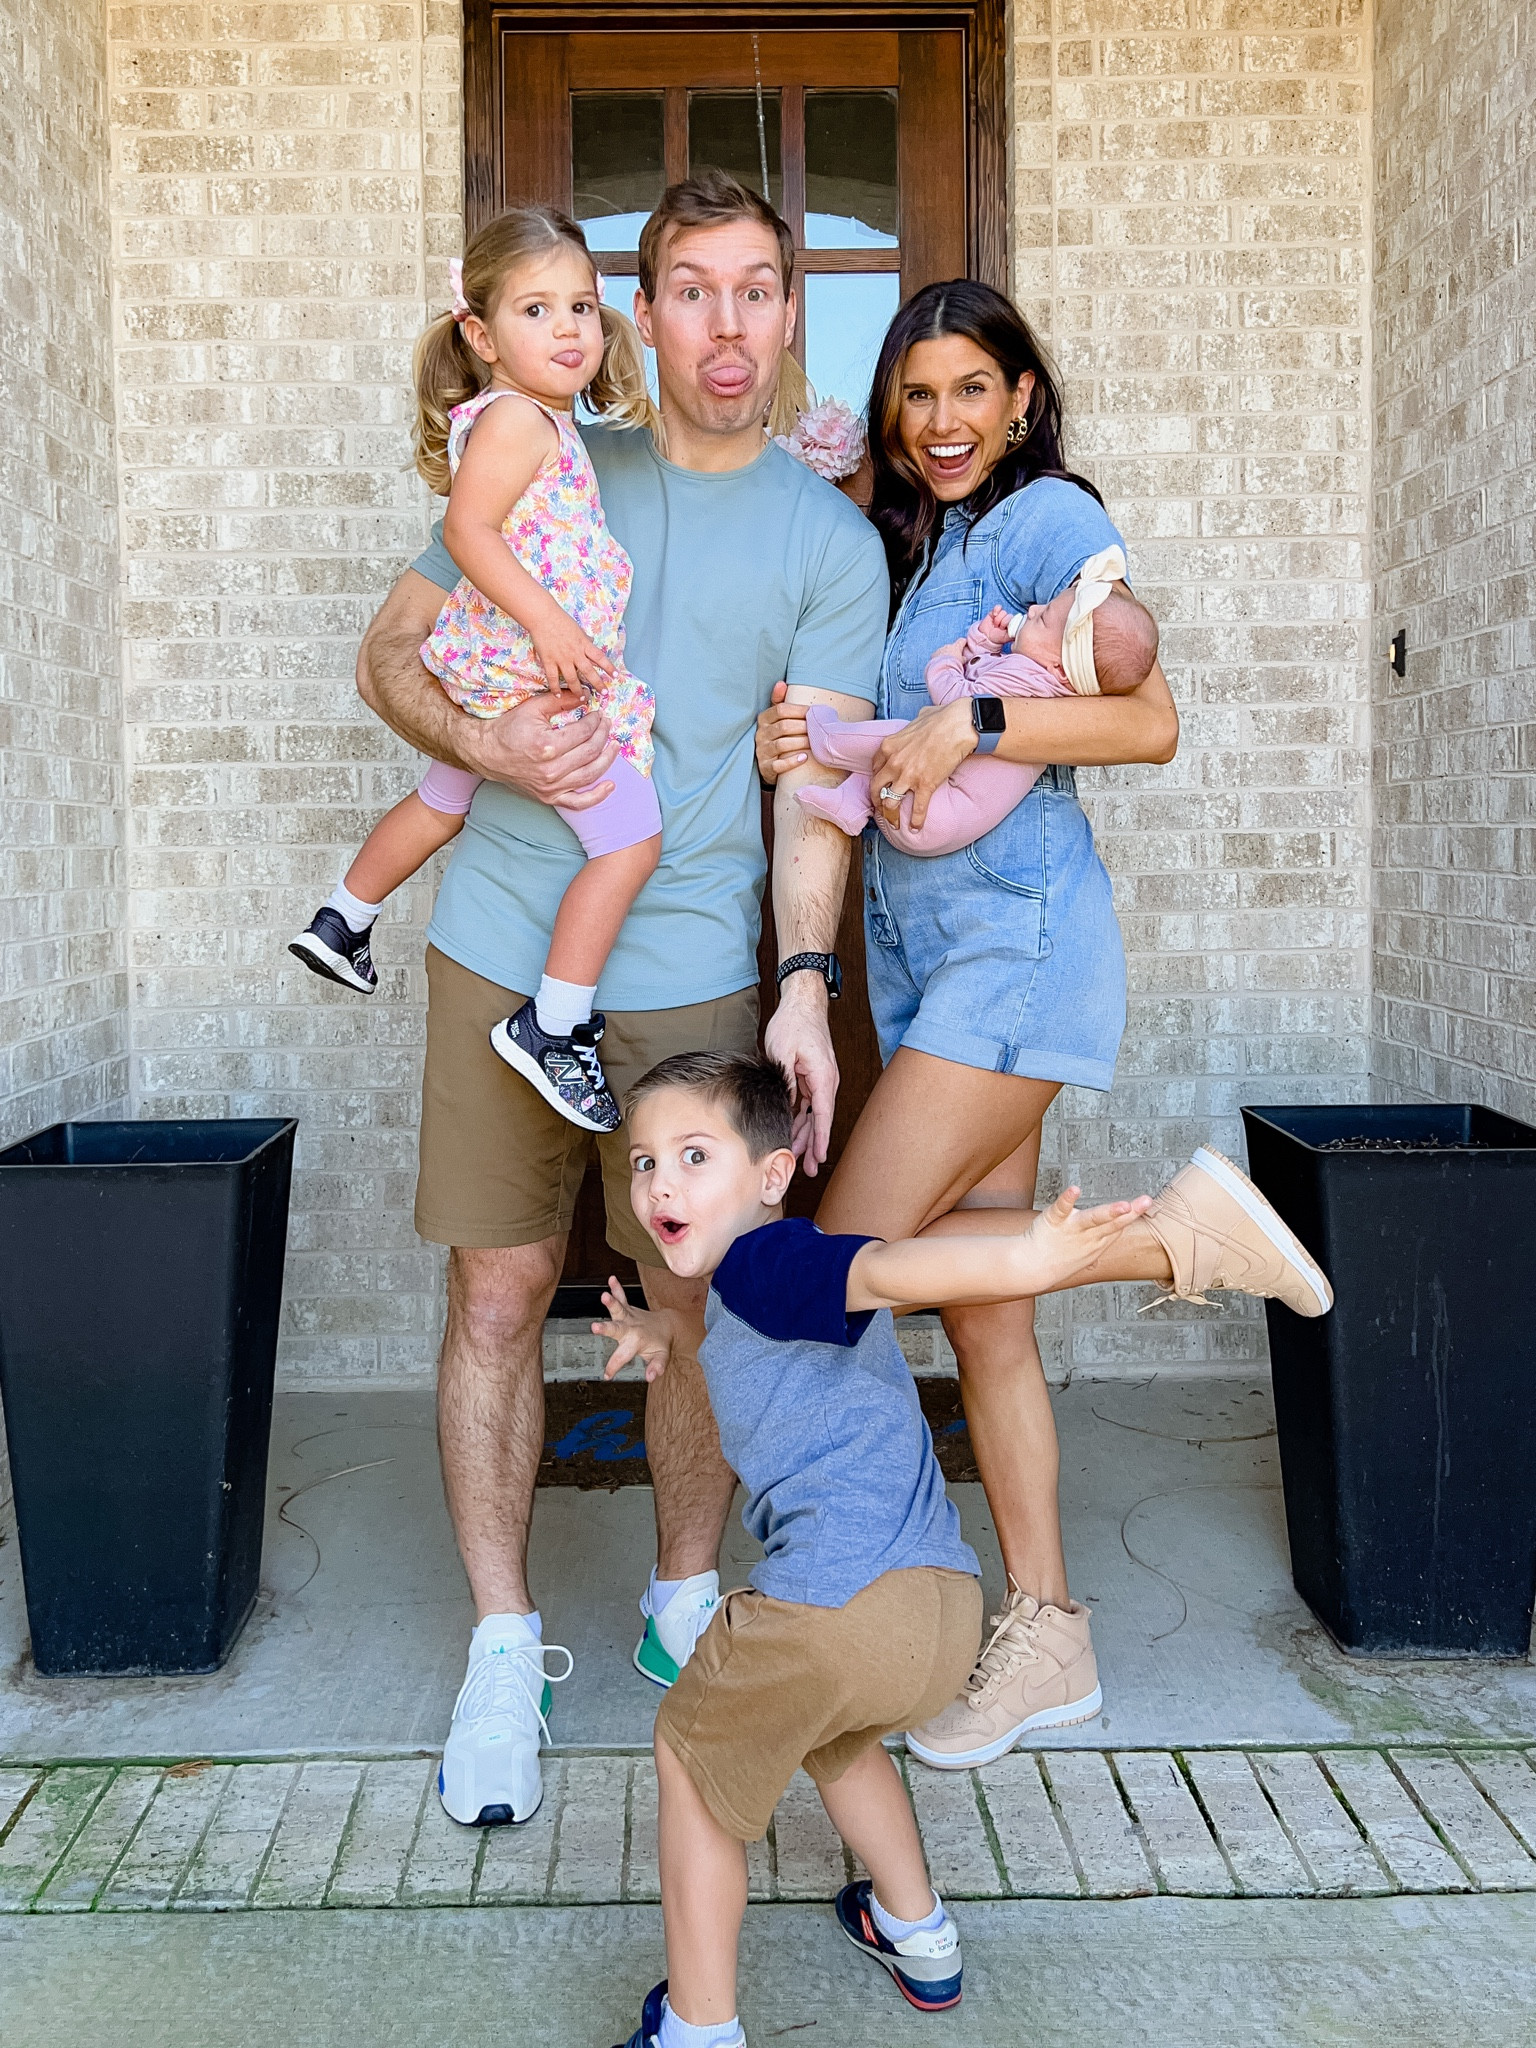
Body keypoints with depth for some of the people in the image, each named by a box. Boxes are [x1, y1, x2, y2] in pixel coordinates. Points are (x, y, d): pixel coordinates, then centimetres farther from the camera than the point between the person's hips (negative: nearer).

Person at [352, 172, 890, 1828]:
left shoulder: (832, 543, 6)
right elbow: (391, 651, 12)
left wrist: (805, 982, -14)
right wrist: (484, 743, -10)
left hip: (693, 973, -1)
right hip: (499, 955, 1)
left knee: (696, 1300, 5)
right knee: (499, 1289, 3)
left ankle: (686, 1604, 28)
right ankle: (504, 1645, 18)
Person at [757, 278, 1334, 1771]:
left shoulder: (1046, 517, -4)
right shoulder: (906, 545, 20)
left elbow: (1150, 720, -15)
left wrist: (970, 725, -22)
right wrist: (801, 744, 4)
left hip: (1016, 936, -8)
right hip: (922, 948, 8)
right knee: (983, 1318, 7)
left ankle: (1177, 1234, -4)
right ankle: (1045, 1637, 16)